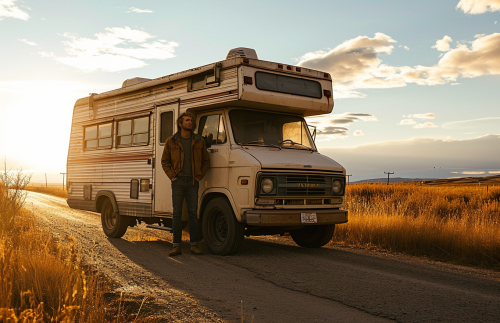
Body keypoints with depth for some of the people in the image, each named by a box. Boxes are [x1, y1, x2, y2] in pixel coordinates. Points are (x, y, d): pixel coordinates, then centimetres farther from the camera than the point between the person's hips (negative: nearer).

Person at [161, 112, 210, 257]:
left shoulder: (199, 141, 6)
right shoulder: (171, 141, 4)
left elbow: (206, 161, 12)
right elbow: (165, 161, 10)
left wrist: (199, 177, 1)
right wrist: (172, 176, -2)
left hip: (192, 182, 1)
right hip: (178, 181, -1)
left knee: (193, 213, 1)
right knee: (177, 213, 0)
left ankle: (194, 245, 8)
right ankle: (177, 246, 5)